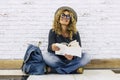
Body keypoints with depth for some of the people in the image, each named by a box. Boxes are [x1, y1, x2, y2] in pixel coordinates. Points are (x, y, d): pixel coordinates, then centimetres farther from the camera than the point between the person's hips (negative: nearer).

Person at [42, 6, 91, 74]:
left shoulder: (75, 33, -2)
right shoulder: (53, 31, -3)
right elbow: (49, 48, -13)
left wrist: (72, 56, -33)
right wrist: (52, 48, -39)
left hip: (71, 60, 2)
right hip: (58, 59, -1)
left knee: (86, 57, -25)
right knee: (45, 56, -29)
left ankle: (54, 69, -23)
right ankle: (74, 69, -24)